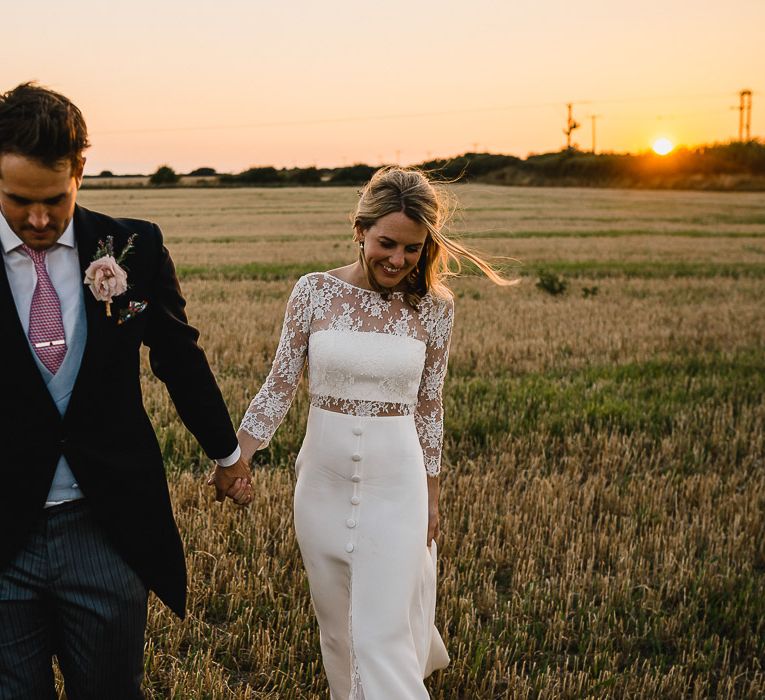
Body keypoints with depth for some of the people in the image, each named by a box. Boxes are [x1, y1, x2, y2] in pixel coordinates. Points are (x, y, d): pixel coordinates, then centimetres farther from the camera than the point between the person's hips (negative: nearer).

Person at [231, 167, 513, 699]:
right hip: (324, 479, 2)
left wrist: (432, 495, 8)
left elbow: (429, 404, 4)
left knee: (381, 633, -3)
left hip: (395, 482, -1)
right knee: (337, 625, 17)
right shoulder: (315, 291, -6)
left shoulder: (434, 306, -5)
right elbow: (280, 385, -1)